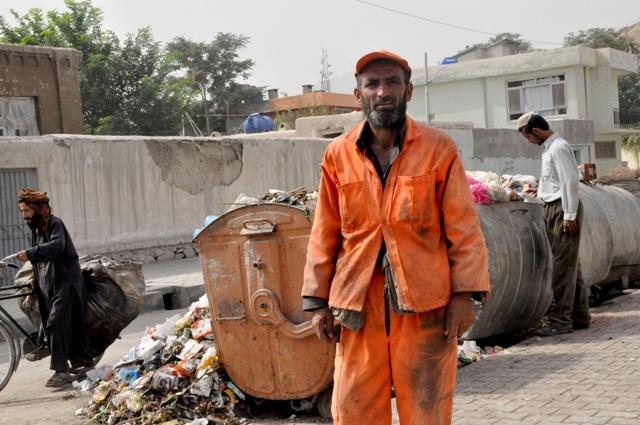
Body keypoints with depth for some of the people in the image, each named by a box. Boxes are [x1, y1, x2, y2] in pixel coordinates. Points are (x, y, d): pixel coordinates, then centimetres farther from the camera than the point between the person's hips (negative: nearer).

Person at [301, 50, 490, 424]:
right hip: (358, 303, 2)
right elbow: (325, 234, 9)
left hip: (425, 301, -2)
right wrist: (318, 301, 7)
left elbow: (463, 227, -1)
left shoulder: (438, 148, 0)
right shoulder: (338, 154, 6)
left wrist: (464, 294, -7)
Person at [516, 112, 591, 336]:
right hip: (553, 209, 10)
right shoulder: (548, 147, 16)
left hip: (563, 209, -10)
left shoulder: (558, 147, -14)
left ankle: (560, 320, -6)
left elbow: (571, 181, -19)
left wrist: (569, 215, -20)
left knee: (563, 266, -8)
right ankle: (580, 316, 20)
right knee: (570, 265, 13)